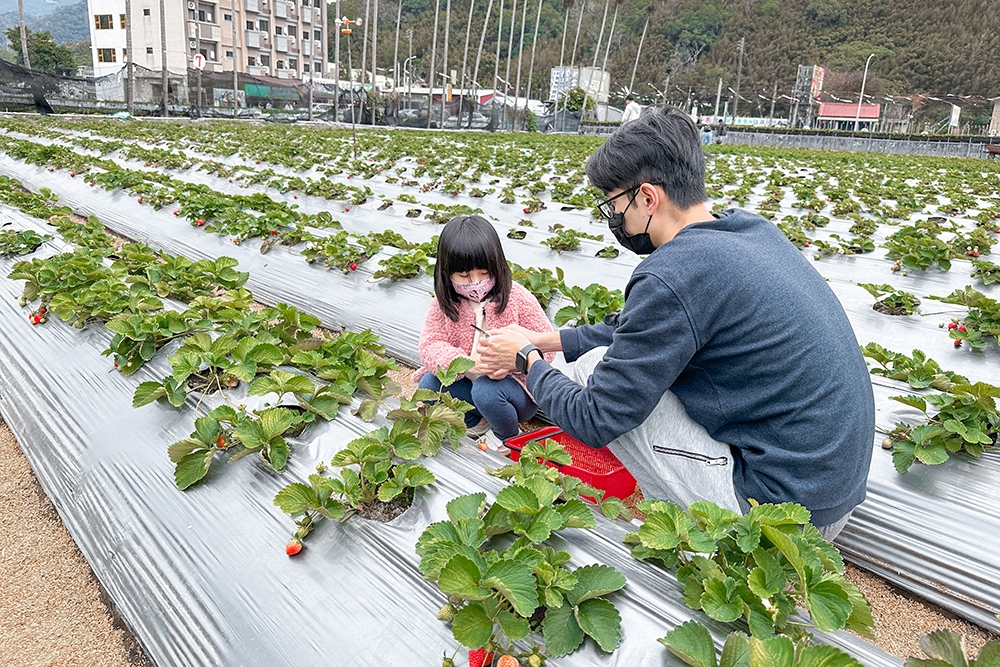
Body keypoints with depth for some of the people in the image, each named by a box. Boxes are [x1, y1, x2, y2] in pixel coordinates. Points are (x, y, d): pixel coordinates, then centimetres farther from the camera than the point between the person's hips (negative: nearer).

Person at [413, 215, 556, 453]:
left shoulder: (518, 298, -16)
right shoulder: (444, 303, -7)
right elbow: (430, 345, -13)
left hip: (514, 383, -4)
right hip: (467, 379, 4)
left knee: (485, 391, -34)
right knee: (429, 385, -18)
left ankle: (506, 436, 0)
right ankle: (476, 421, 4)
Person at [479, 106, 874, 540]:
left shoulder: (671, 276, -24)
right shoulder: (751, 229, 5)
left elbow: (594, 421, -17)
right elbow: (644, 329, 15)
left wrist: (527, 359, 1)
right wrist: (542, 341, 15)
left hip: (778, 508, -9)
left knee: (592, 370, -7)